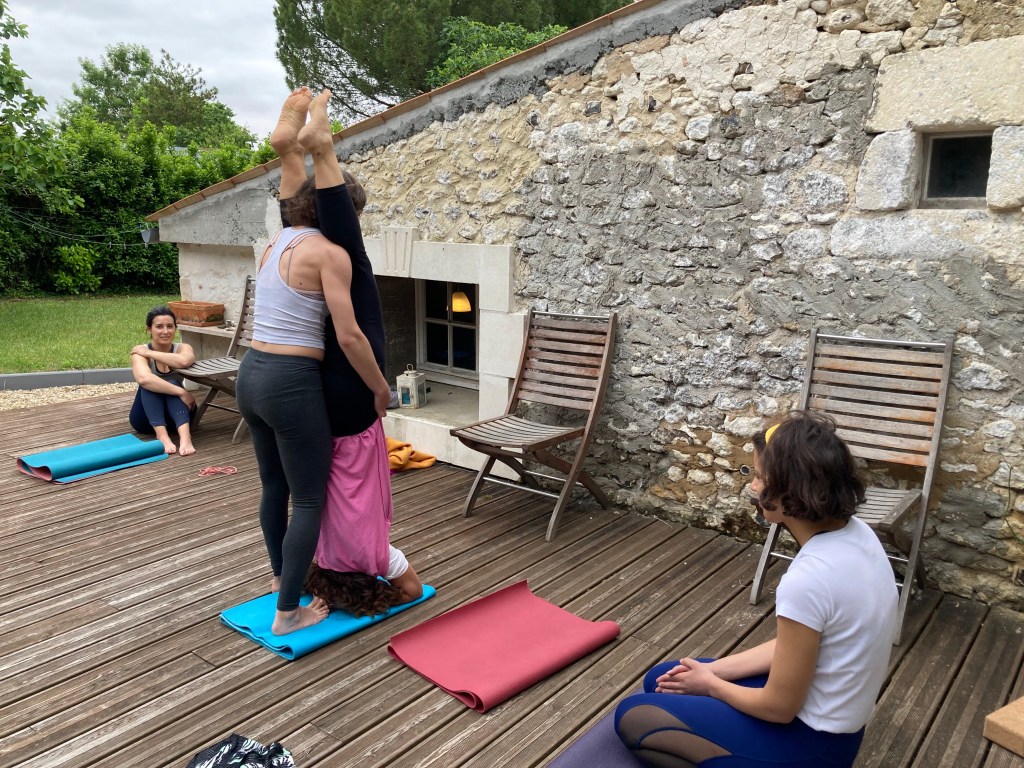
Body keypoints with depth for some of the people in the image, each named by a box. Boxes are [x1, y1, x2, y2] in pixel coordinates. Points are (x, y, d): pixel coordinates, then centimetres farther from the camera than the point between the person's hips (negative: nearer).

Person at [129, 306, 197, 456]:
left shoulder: (182, 348, -8)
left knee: (172, 383, -29)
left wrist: (150, 353, -25)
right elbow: (143, 379, -38)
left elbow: (184, 361, -35)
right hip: (147, 418, -1)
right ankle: (162, 435, -45)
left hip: (175, 414, 1)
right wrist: (182, 392, -40)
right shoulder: (140, 352, -14)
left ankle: (185, 436, -51)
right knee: (149, 384, -28)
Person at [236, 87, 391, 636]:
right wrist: (380, 387, -5)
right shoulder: (329, 253, -13)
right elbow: (348, 336, -16)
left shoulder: (274, 245, 10)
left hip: (251, 374, 9)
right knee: (310, 498, 6)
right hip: (292, 384, -8)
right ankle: (289, 612, 15)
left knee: (274, 485, 25)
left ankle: (280, 573, 46)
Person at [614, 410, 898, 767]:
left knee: (631, 716, 3)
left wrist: (711, 684, -2)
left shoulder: (808, 579, -34)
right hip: (825, 716, 8)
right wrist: (713, 669, 4)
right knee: (661, 681, 19)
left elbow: (779, 707, -21)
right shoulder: (854, 533, -6)